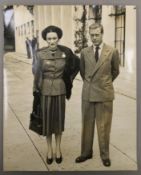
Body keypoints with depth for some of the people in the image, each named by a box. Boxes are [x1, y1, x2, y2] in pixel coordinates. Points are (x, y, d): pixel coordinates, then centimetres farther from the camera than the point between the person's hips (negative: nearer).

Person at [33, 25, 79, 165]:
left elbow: (77, 64, 10)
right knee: (47, 119, 7)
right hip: (45, 90, -1)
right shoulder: (40, 53, -8)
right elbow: (37, 74, -1)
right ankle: (49, 150, 25)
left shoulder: (65, 52, -6)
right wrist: (36, 92, -2)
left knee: (59, 118, 9)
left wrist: (69, 79, 7)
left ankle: (58, 149, 26)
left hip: (60, 90, 1)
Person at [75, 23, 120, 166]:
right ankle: (86, 152, 25)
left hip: (104, 94, -2)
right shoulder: (84, 52, 2)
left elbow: (115, 71, 9)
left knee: (104, 126, 7)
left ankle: (105, 155, 23)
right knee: (86, 125, 11)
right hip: (87, 93, 3)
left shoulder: (112, 52, -5)